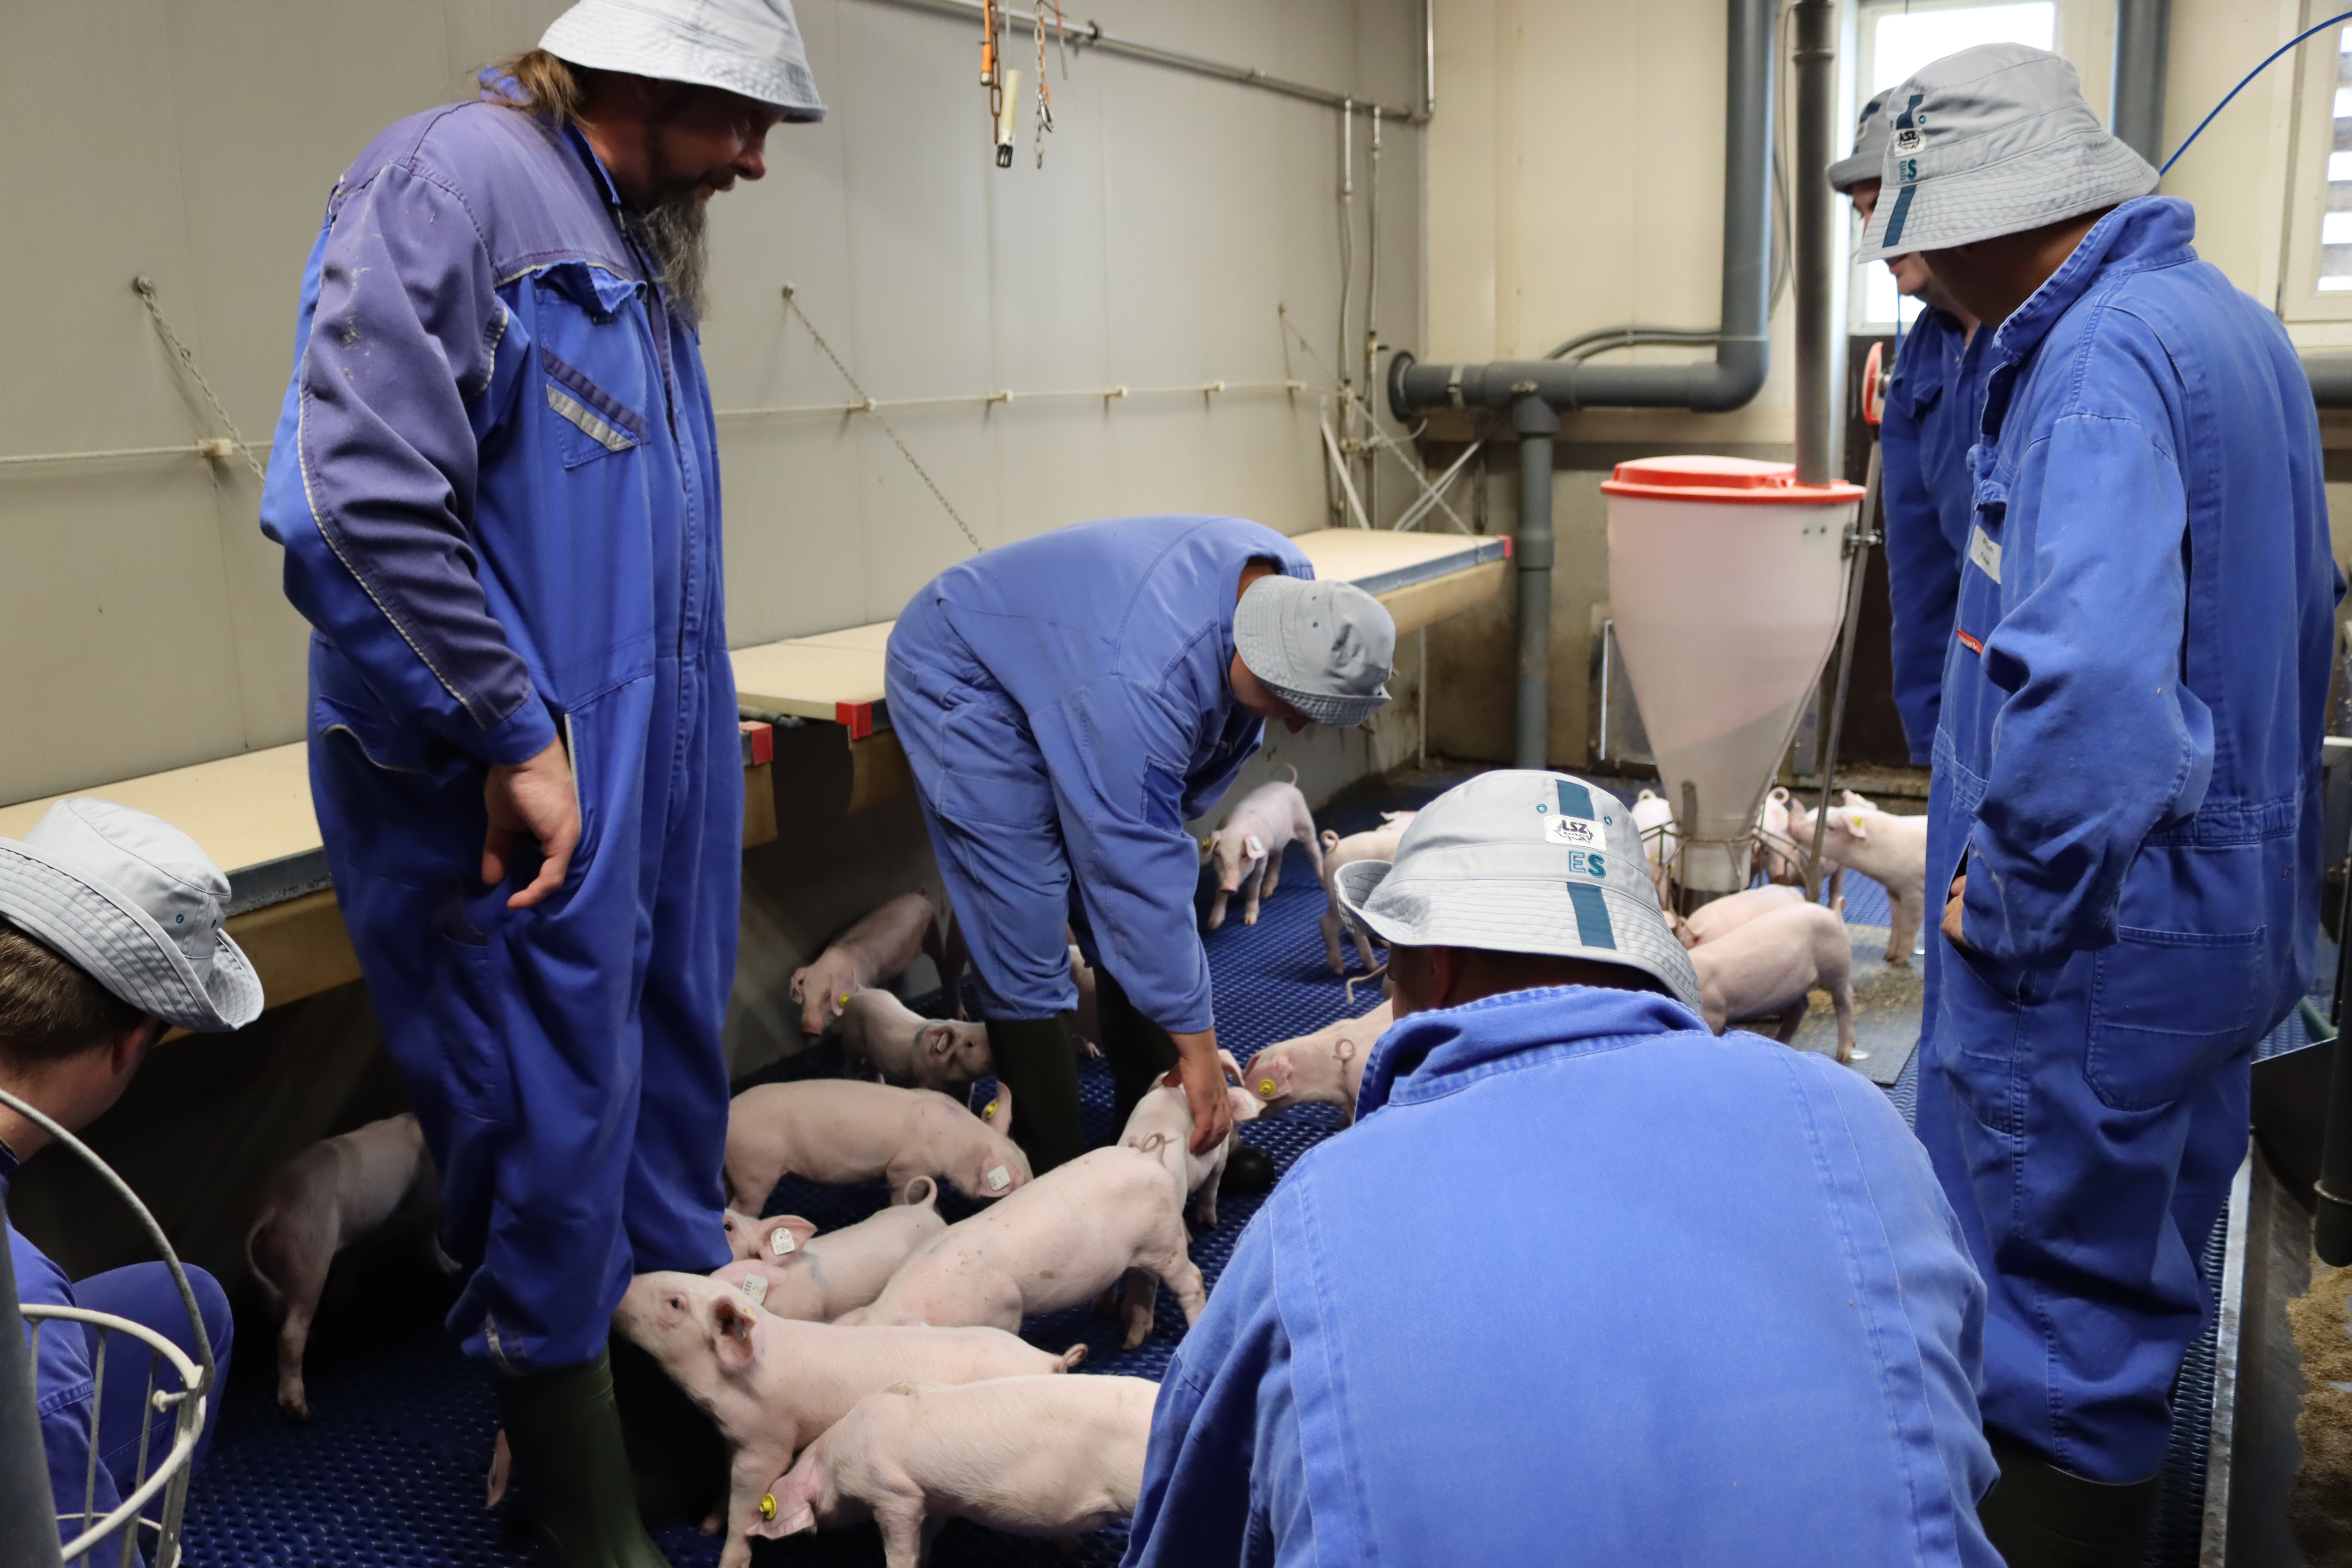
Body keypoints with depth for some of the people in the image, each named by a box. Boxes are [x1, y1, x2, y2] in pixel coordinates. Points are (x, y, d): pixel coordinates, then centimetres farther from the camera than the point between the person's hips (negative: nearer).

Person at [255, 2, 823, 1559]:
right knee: (555, 1135, 3)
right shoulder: (455, 184, -15)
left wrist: (699, 727, 16)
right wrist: (515, 740, -20)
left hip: (658, 779, 9)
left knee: (667, 1082, 20)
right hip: (526, 793, -9)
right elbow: (356, 501, -26)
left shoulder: (635, 242, 14)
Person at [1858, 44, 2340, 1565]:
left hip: (2105, 936, -10)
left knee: (2053, 1316, 4)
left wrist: (2012, 905, -21)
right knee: (2137, 1281, 25)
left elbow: (2086, 679, -36)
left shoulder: (2103, 357, -22)